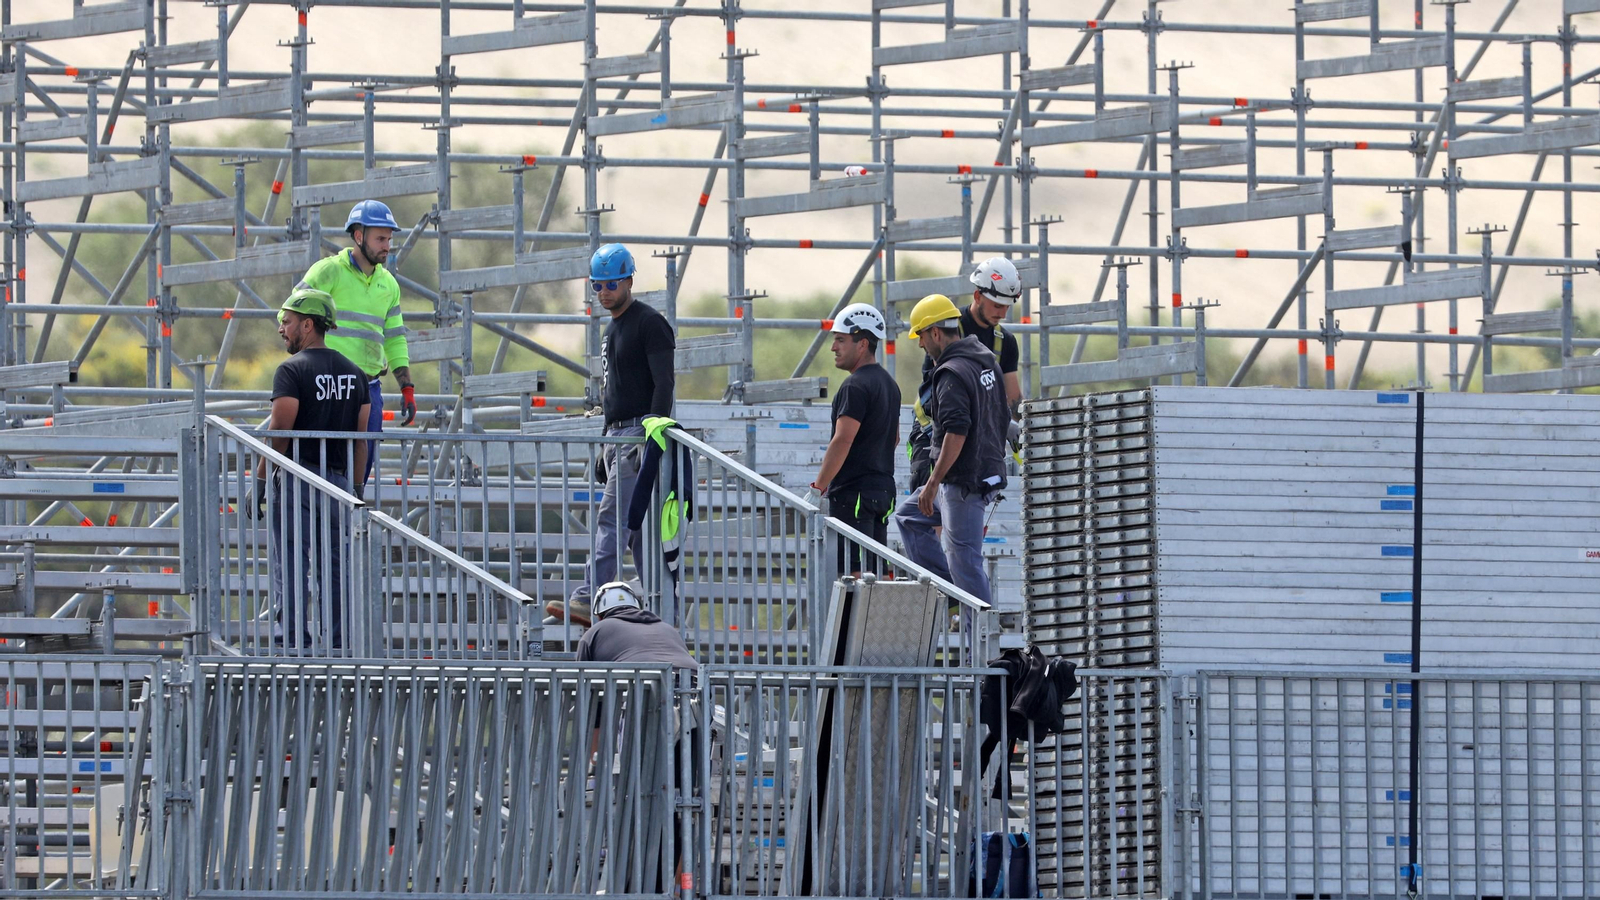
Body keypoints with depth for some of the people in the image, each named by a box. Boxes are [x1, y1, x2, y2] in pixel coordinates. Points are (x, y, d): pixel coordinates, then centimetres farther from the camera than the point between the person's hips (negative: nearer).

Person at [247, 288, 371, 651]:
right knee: (333, 569, 8)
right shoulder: (353, 373, 12)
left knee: (290, 566, -4)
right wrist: (357, 489, 16)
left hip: (296, 483, -6)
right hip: (339, 480, 6)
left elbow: (279, 432, -14)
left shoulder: (293, 370, -9)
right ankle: (338, 646, 6)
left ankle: (292, 643, -9)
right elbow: (360, 440, 12)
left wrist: (259, 484, -9)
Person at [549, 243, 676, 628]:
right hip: (616, 436, 10)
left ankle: (587, 600, -24)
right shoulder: (612, 328, 20)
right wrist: (605, 448, 24)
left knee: (612, 515, -16)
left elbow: (664, 383, -16)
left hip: (641, 432, -10)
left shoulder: (649, 323, -9)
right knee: (638, 525, 9)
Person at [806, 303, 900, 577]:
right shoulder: (889, 384, 15)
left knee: (852, 573, -10)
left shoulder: (856, 387, -15)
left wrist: (819, 486, -15)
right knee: (874, 572, 11)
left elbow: (842, 441, -20)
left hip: (853, 492, -10)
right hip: (884, 490, 10)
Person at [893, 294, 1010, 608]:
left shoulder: (952, 373, -19)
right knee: (908, 517, 21)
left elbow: (957, 432, -27)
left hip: (963, 483, -10)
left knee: (964, 559, -4)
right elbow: (1003, 420, 19)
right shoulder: (986, 361, 12)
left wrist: (933, 483, -24)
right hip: (988, 472, 10)